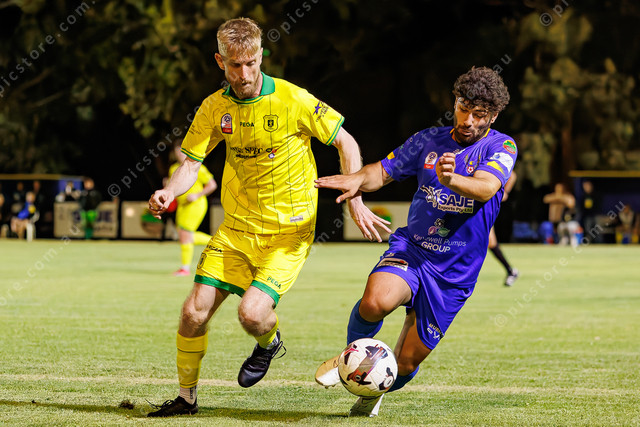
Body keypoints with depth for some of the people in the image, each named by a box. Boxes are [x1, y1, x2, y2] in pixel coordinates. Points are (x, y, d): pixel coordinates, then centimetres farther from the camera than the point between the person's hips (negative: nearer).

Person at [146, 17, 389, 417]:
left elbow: (345, 143, -4)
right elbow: (192, 161, 2)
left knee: (252, 313, -21)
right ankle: (187, 397, 17)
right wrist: (169, 192, -19)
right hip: (237, 227, 4)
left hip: (289, 230, -4)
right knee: (194, 311, -4)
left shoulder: (293, 100, -14)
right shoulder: (215, 107, -2)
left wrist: (355, 200, -10)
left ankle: (269, 342, 17)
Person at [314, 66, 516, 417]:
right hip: (410, 250, 1)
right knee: (376, 300, -34)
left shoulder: (501, 147, -5)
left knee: (405, 363, 3)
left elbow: (485, 188, -24)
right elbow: (384, 171, 13)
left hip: (454, 273, -1)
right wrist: (359, 180, -12)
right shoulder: (429, 140, 7)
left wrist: (451, 180, -46)